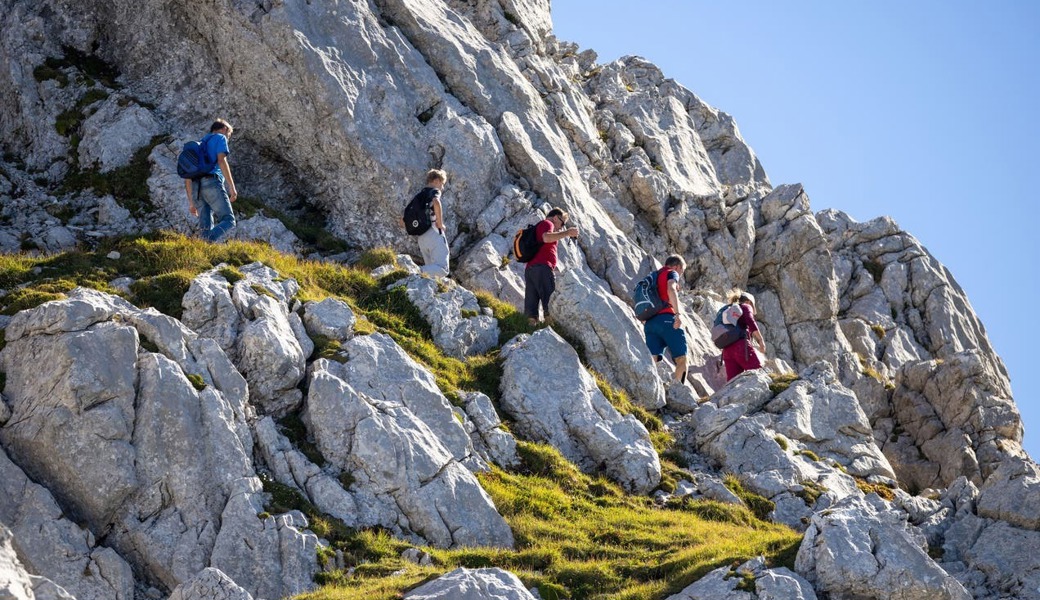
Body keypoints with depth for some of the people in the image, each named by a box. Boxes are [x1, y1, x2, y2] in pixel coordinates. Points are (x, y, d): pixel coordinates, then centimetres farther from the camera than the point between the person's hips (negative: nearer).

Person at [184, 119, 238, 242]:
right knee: (228, 221, -11)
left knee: (206, 227, 1)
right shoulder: (220, 138, 11)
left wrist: (191, 202, 25)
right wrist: (232, 186, -11)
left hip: (196, 188, 7)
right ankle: (208, 241, -38)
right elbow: (222, 161, -7)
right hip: (212, 183, -7)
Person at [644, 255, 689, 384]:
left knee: (654, 361, -5)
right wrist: (678, 313, -22)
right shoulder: (672, 273, 8)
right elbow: (671, 290, -15)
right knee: (681, 359, -3)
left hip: (649, 322, 7)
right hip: (666, 318, -7)